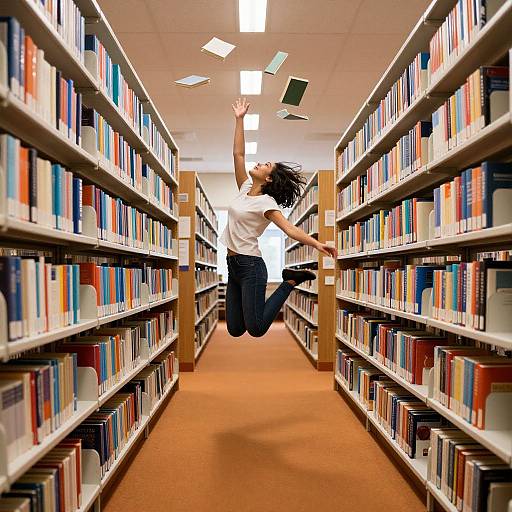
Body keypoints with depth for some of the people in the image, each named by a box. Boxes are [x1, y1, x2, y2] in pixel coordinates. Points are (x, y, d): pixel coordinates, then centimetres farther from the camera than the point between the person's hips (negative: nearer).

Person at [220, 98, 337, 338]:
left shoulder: (266, 202, -12)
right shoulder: (245, 188, 8)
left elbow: (289, 228, -23)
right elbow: (238, 154, 8)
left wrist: (317, 244, -38)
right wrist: (239, 119, 8)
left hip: (250, 266, -7)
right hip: (233, 265, 7)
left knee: (256, 329, -9)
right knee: (234, 330, 9)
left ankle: (290, 281, 6)